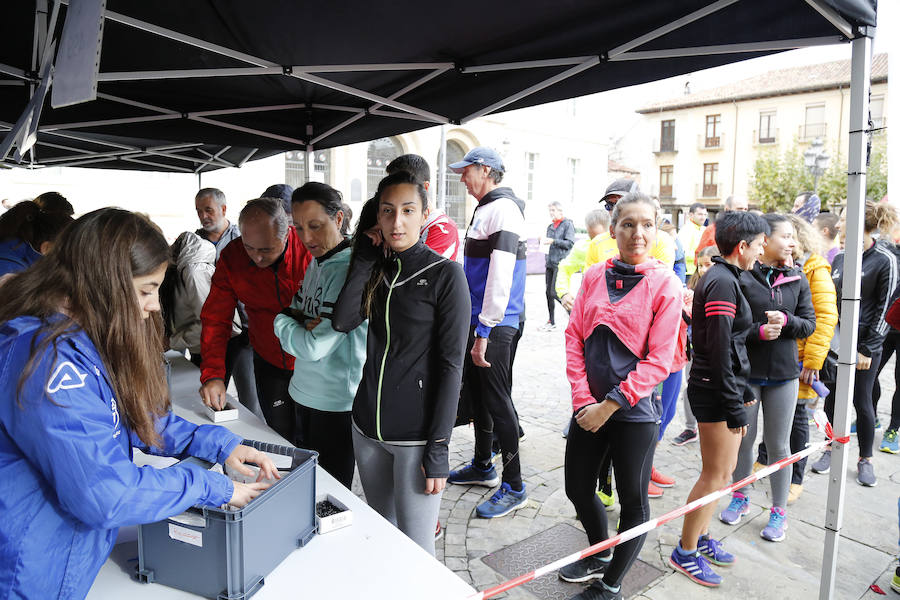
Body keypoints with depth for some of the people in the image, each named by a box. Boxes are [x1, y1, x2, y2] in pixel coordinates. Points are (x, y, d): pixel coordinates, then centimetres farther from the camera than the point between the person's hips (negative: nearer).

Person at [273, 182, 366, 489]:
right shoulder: (316, 262, 8)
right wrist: (301, 327, -10)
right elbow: (291, 314, 12)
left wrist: (283, 324, -5)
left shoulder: (350, 271, -20)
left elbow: (314, 348, -22)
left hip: (336, 404, -8)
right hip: (304, 394, 8)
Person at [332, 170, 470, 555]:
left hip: (416, 435, -5)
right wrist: (365, 257, -7)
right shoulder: (376, 269, 7)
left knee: (414, 547, 5)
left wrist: (439, 448, -14)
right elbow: (342, 321, -9)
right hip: (367, 428, 6)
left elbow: (450, 366, -12)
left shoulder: (445, 274, -10)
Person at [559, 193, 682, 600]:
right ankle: (599, 556, 46)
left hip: (634, 410, -4)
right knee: (578, 489, 18)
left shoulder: (665, 284, -10)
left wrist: (611, 404, -15)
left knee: (633, 501, 11)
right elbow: (574, 336, 1)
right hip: (588, 406, 5)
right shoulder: (595, 277, 2)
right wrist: (583, 398, -9)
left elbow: (659, 360, -13)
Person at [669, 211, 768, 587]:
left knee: (724, 469, 19)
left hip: (724, 386, 10)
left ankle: (700, 536, 34)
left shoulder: (722, 277, 13)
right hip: (715, 391, -10)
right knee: (716, 474, 1)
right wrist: (734, 409, -19)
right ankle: (685, 552, 15)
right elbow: (719, 352, -22)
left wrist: (743, 389, 22)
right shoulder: (723, 283, -19)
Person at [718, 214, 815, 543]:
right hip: (745, 371, -2)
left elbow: (809, 323, 4)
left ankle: (779, 511, 27)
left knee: (778, 445, 11)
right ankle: (740, 497, 34)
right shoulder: (741, 277, -10)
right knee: (743, 439, 12)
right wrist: (759, 331, -24)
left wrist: (785, 321, -15)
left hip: (783, 373, 3)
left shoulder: (797, 278, 3)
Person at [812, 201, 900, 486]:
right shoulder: (839, 258, 7)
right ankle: (832, 449, 27)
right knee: (832, 397, 10)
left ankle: (865, 460, 22)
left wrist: (868, 350, -12)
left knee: (862, 401, 5)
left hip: (865, 345, -5)